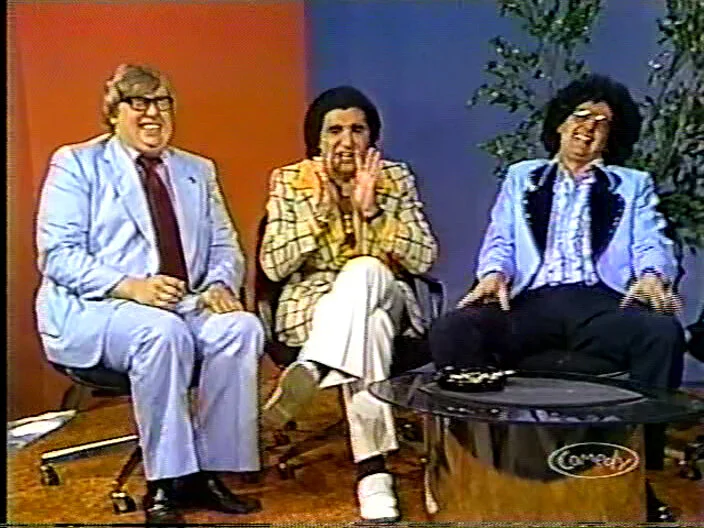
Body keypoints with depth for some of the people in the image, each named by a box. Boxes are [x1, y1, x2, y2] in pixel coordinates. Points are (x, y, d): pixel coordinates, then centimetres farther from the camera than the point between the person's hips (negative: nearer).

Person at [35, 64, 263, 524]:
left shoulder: (198, 171, 19)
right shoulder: (76, 164, 6)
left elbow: (225, 248, 17)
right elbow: (58, 255, -5)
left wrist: (220, 285, -8)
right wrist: (131, 287, -21)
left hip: (186, 306, 4)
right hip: (92, 310, -4)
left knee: (242, 327, -27)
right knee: (162, 331, -36)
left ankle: (209, 472, -18)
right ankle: (164, 485, -23)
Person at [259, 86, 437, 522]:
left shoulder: (397, 178, 3)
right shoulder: (289, 181, 1)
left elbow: (424, 259, -6)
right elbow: (274, 266, -7)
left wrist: (372, 211, -18)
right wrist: (320, 210, -17)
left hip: (384, 295, 1)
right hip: (313, 302, -1)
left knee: (364, 270, -37)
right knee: (366, 327, -38)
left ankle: (309, 373, -46)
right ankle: (372, 471, -42)